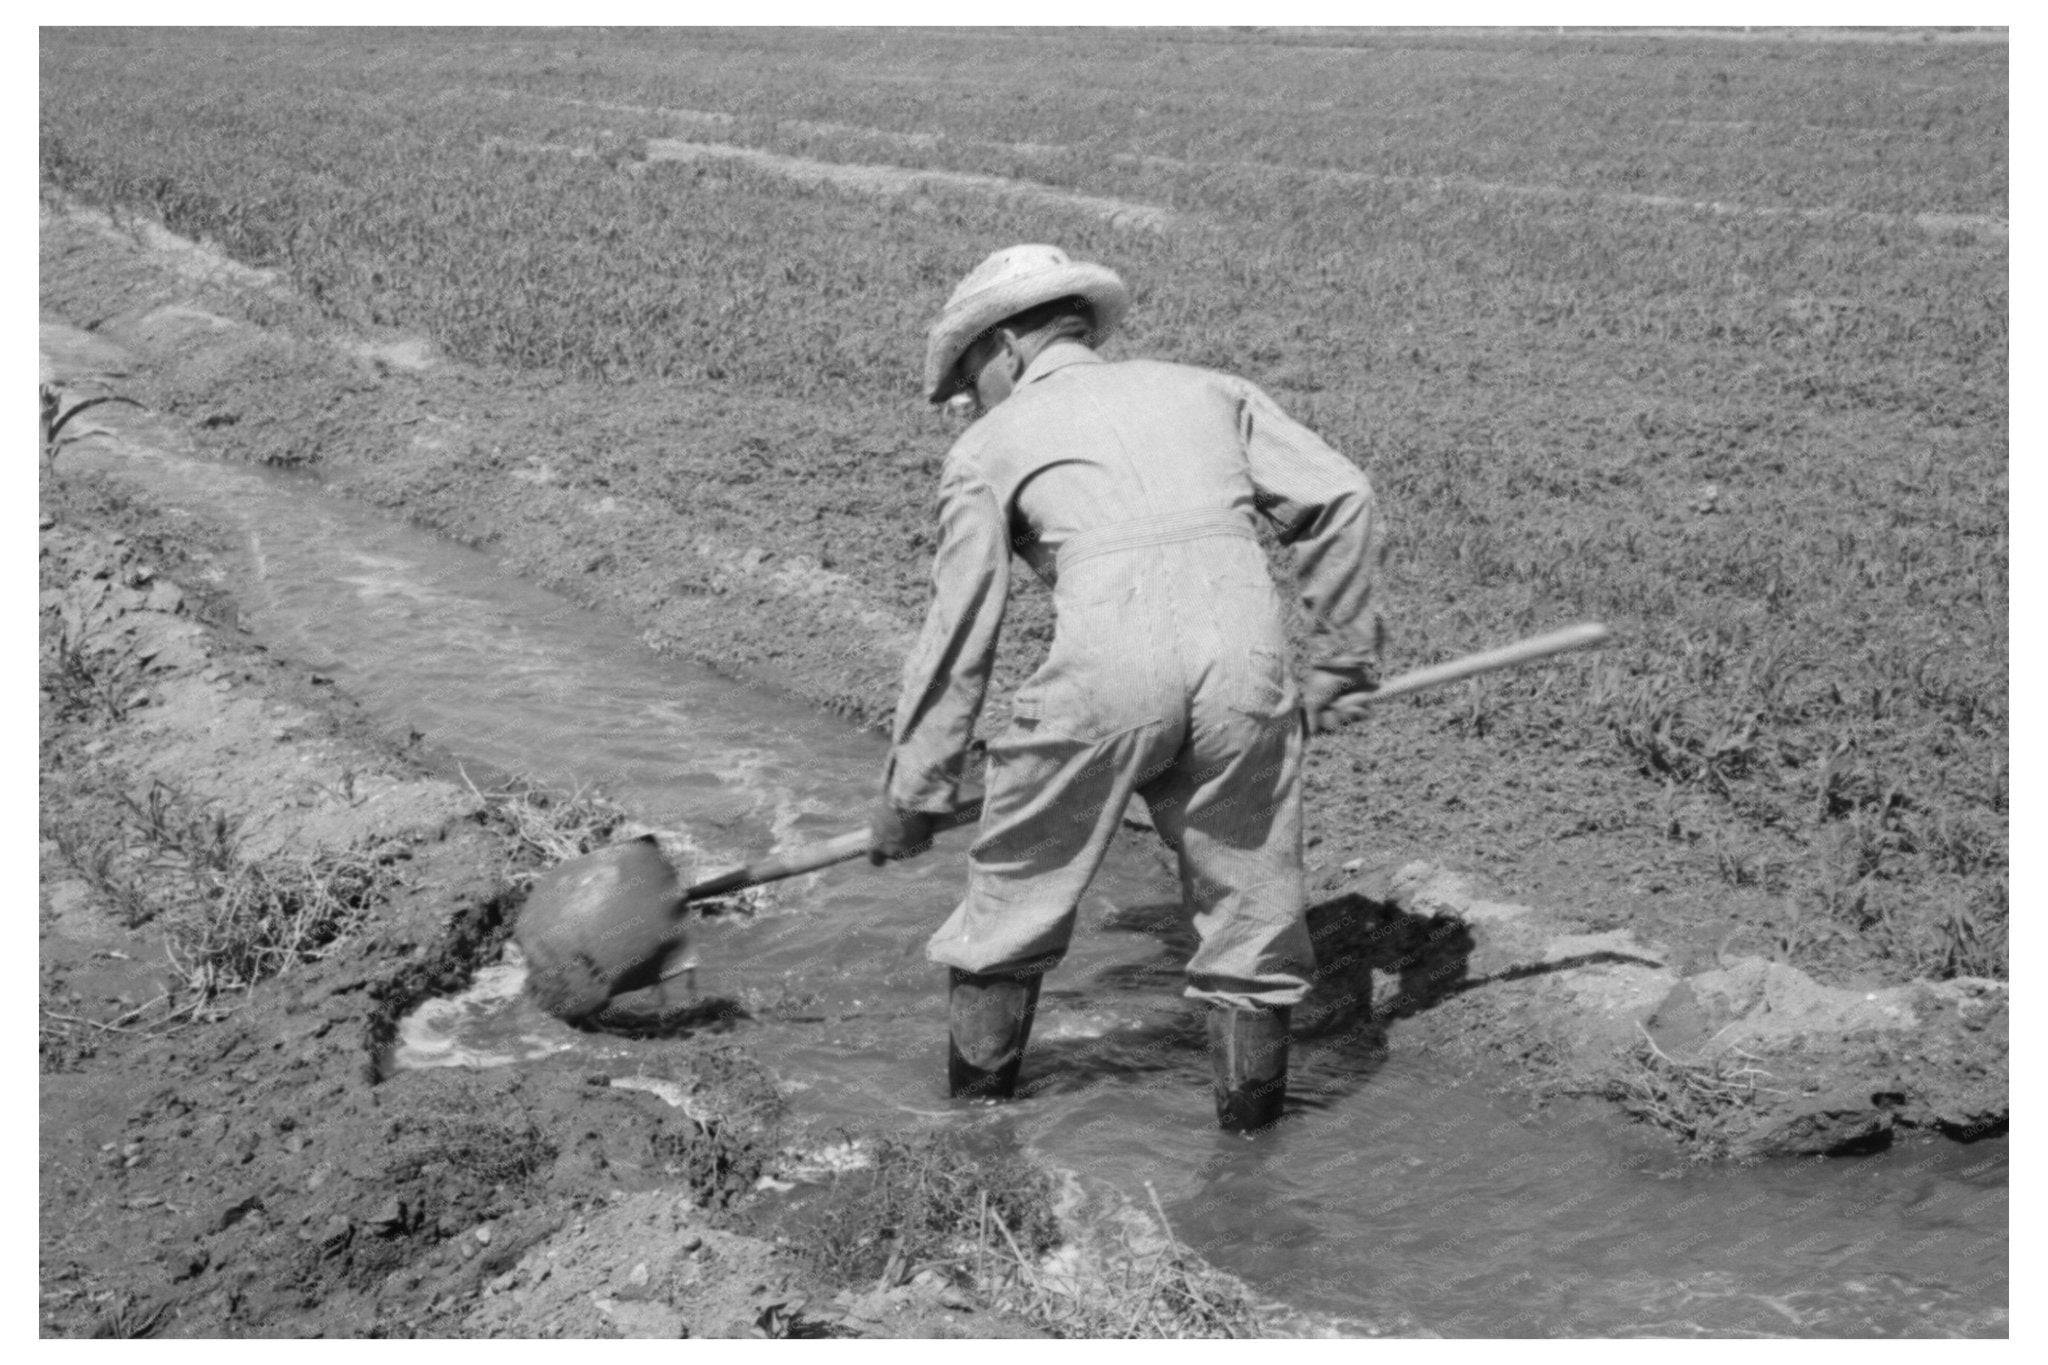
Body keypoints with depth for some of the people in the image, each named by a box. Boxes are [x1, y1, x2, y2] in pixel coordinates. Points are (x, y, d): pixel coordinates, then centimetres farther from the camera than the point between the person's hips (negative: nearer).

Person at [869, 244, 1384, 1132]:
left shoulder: (989, 445, 20)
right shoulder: (1209, 390, 28)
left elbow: (956, 636, 18)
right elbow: (1340, 500, 16)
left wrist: (911, 798, 24)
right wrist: (1341, 659, 23)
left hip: (1106, 660, -2)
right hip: (1244, 649, 2)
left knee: (1019, 884, 17)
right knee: (1246, 891, 17)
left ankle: (976, 1099, 30)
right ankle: (1251, 1106, 25)